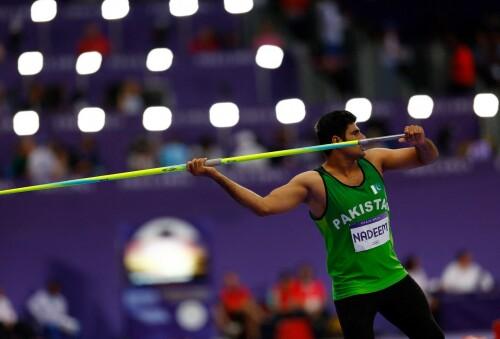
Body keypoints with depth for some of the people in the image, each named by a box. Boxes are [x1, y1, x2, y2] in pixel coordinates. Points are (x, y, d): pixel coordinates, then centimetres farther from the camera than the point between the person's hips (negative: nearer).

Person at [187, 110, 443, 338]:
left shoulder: (374, 161, 0)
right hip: (353, 290, -6)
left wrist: (421, 142, -17)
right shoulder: (314, 183, -15)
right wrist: (214, 175, -32)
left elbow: (427, 157, 8)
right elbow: (264, 206, -23)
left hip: (393, 279, 6)